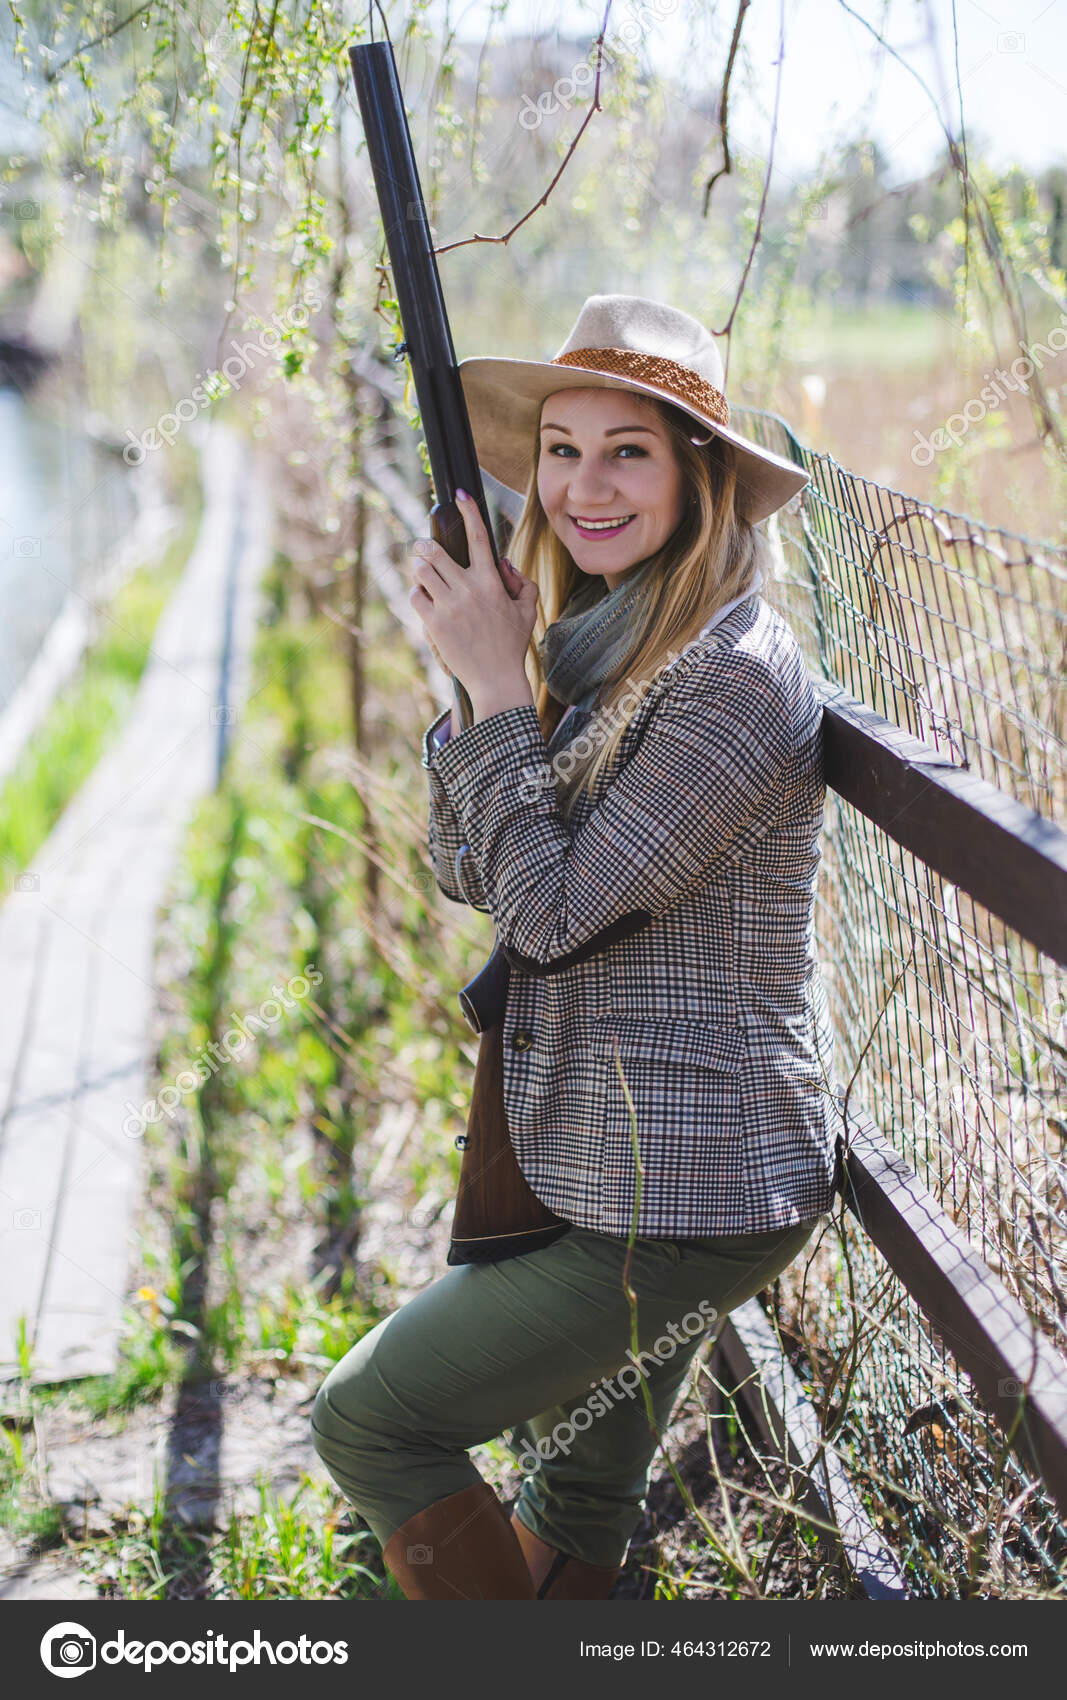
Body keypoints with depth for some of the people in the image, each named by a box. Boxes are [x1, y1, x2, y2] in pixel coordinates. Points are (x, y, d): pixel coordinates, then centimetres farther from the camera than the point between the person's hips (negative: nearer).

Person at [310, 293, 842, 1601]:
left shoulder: (737, 675, -21)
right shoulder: (595, 643, 7)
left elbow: (552, 910, -22)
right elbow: (468, 870, 7)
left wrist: (498, 684, -16)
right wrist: (472, 669, -6)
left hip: (682, 1198, -9)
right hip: (610, 1172, 9)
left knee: (367, 1421, -1)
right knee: (576, 1507, 22)